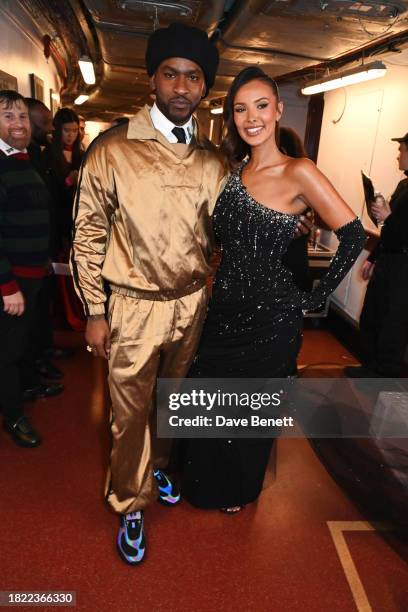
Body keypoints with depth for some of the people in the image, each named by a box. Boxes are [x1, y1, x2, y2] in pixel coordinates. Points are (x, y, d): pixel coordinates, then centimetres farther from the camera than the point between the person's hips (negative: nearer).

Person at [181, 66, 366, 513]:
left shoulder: (298, 173, -12)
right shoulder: (234, 170, 7)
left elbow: (353, 236, -15)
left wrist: (314, 299, -14)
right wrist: (219, 284, 3)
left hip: (270, 317, -5)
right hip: (224, 310, 6)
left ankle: (240, 490, 44)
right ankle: (211, 484, 46)